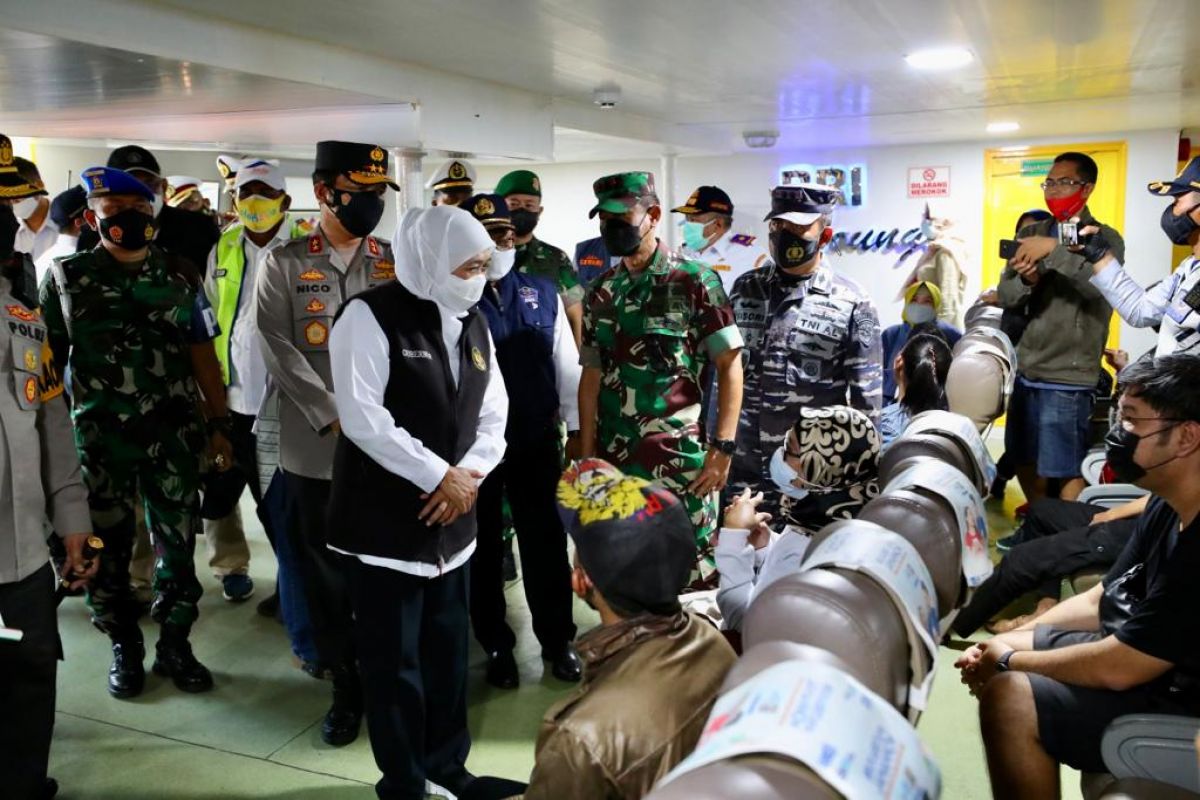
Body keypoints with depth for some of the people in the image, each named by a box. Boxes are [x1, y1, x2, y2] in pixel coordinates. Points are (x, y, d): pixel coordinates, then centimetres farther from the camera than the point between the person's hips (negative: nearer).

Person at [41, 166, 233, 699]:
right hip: (98, 437, 0)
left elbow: (203, 354, 6)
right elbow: (46, 357, 4)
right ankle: (125, 648, 26)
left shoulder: (180, 277, 4)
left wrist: (217, 424, 3)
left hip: (173, 433, 1)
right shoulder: (67, 277, 1)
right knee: (107, 547, 9)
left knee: (178, 542, 6)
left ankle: (175, 644, 23)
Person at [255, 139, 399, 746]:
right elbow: (278, 350, -6)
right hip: (314, 450, 0)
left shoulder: (397, 262, 8)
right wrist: (335, 418, -13)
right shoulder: (282, 264, 3)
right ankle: (346, 686, 25)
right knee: (326, 572, 9)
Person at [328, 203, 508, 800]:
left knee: (449, 651, 15)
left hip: (452, 519, 6)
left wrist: (469, 474, -7)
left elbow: (494, 411, 10)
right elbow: (362, 418, -20)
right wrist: (439, 476, -17)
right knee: (394, 660, 5)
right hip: (383, 520, -6)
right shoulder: (370, 317, -12)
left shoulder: (474, 323, 10)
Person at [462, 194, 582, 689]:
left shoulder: (543, 293, 4)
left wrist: (575, 426, 5)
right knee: (484, 545, 12)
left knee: (546, 540, 10)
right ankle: (496, 645, 28)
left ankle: (557, 639, 27)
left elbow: (566, 365, 7)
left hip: (537, 439, 2)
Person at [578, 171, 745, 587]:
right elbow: (592, 376, 12)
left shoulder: (695, 281, -4)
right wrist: (586, 454, 8)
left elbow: (729, 365, -5)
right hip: (613, 460, 5)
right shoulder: (600, 293, 10)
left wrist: (722, 448, -11)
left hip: (680, 459, -5)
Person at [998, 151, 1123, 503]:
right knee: (1023, 459, 17)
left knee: (1067, 468, -1)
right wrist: (1026, 280, -18)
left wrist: (1055, 250, -26)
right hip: (1025, 369, 6)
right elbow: (1004, 295, 2)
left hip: (1068, 377, -5)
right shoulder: (1030, 235, 10)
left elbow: (1099, 285, -23)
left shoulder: (1104, 239, -3)